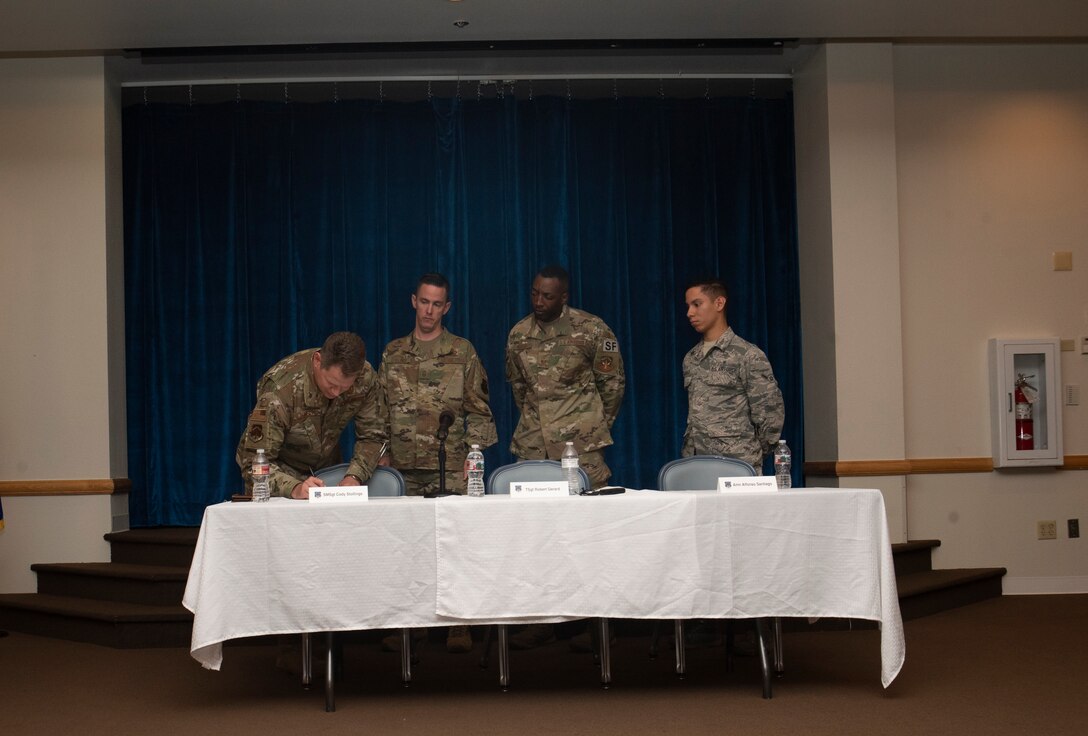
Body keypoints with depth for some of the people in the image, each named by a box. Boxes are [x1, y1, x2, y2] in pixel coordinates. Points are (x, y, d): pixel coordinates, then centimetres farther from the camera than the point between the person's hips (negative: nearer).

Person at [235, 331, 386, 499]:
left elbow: (371, 436, -7)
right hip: (281, 471, -3)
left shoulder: (365, 378, -19)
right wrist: (294, 488, -46)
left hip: (326, 467, 3)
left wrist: (354, 477, -25)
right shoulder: (279, 391, -32)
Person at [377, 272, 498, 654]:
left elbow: (478, 410, 5)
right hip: (404, 467, 2)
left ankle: (459, 624, 1)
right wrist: (383, 452, 7)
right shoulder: (393, 353, 13)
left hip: (451, 468, -2)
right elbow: (381, 409, 15)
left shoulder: (462, 352, 6)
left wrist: (473, 456, -3)